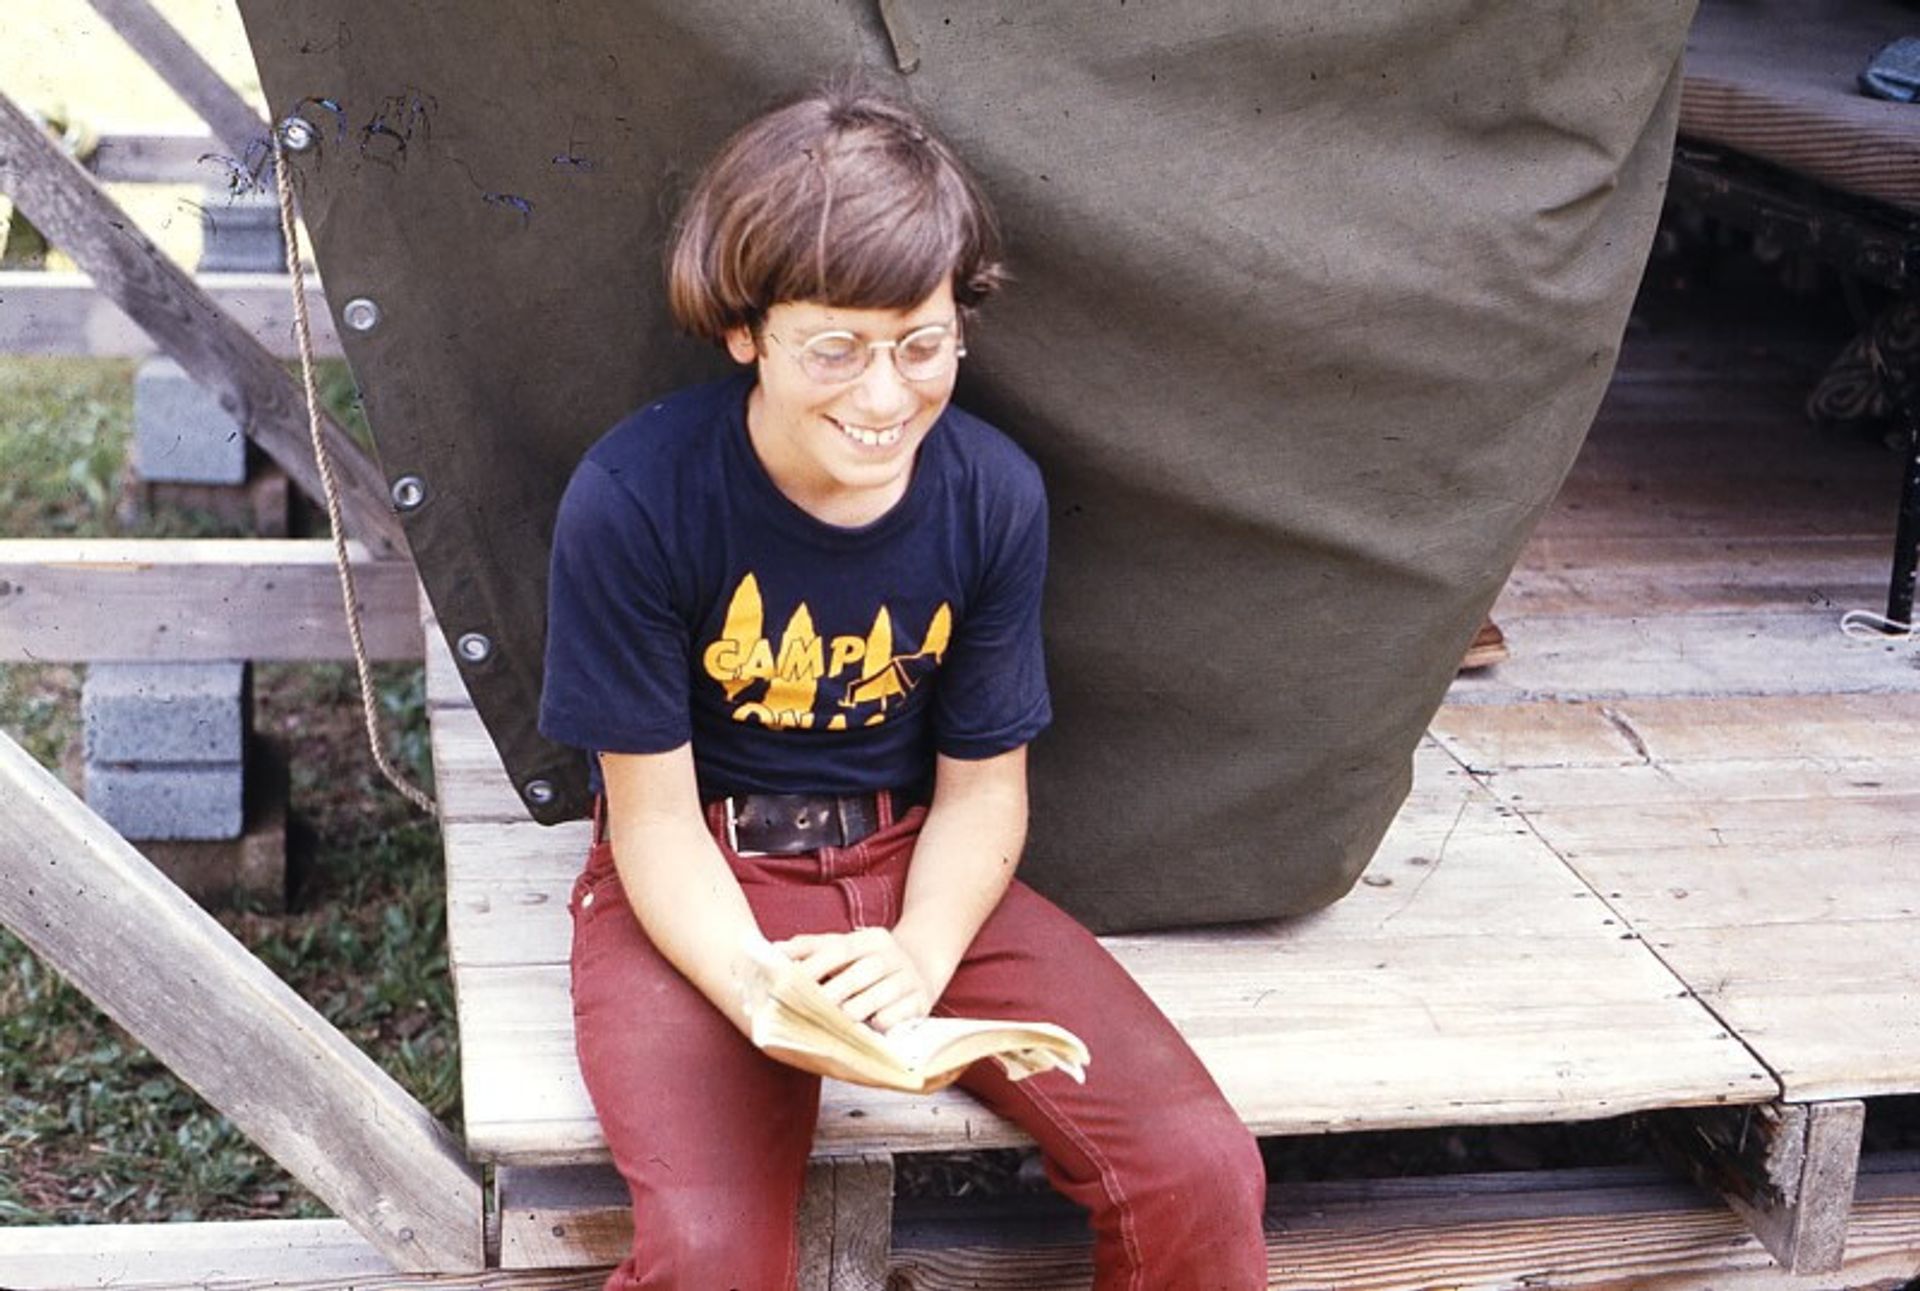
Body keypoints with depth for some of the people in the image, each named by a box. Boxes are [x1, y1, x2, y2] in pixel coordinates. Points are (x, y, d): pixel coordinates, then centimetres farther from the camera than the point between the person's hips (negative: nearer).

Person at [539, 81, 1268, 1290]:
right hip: (704, 889, -3)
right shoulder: (632, 501, -20)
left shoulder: (995, 494, -10)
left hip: (917, 869, 3)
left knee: (1201, 1172, -14)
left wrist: (917, 956, -21)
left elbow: (983, 784, -1)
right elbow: (656, 819, -12)